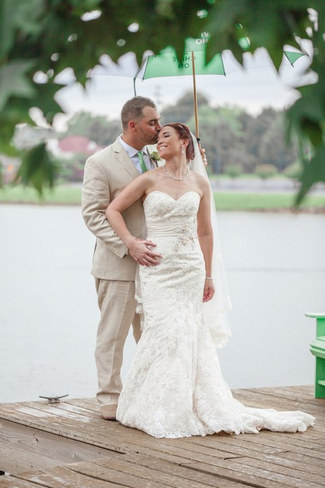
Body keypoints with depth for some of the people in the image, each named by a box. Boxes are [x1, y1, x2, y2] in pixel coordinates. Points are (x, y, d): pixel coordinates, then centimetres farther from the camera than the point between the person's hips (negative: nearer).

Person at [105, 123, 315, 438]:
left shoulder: (199, 184, 7)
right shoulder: (149, 180, 0)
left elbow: (204, 232, 13)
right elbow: (113, 210, 2)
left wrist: (208, 275, 15)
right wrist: (131, 242, -10)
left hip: (190, 267, 2)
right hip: (158, 267, -2)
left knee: (189, 334, 2)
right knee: (164, 331, -8)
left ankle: (194, 406, 11)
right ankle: (161, 409, 1)